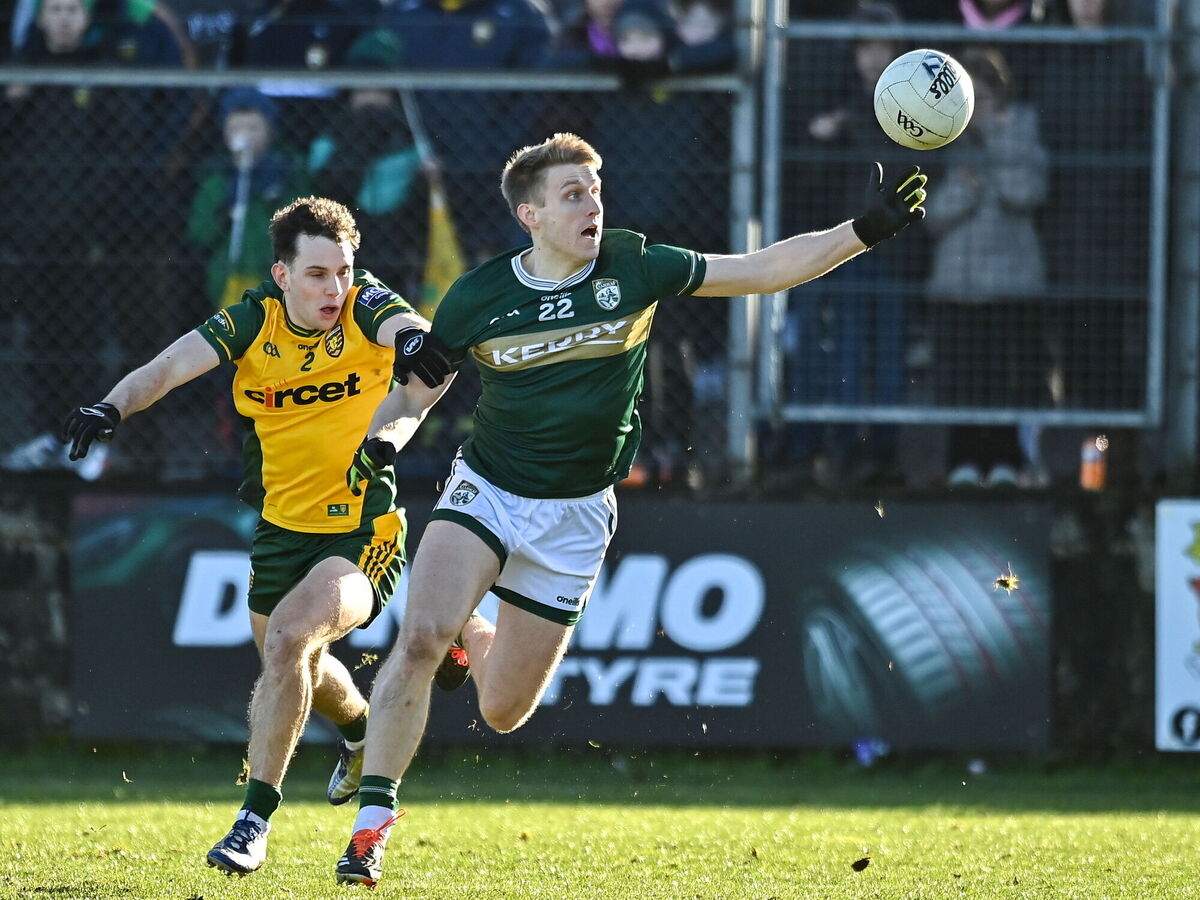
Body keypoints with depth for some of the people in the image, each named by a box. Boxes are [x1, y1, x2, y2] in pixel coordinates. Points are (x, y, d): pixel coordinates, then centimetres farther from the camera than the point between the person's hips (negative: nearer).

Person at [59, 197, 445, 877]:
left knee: (289, 635, -27)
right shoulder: (252, 323, -7)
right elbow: (172, 366, -18)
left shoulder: (366, 309, -13)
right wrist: (113, 408, -38)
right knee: (293, 666, 22)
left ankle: (257, 816, -20)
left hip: (364, 532, -5)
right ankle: (359, 728, 58)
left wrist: (418, 341, -59)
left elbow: (412, 331, -34)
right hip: (283, 528, 5)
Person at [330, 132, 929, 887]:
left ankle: (475, 633, 39)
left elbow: (765, 269, -4)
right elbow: (416, 394, 4)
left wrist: (867, 231, -13)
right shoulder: (478, 298, -7)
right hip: (485, 492, -1)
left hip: (575, 515, 1)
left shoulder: (634, 269, -7)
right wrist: (380, 442, -17)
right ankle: (374, 819, -14)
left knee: (504, 711, 4)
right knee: (419, 639, -25)